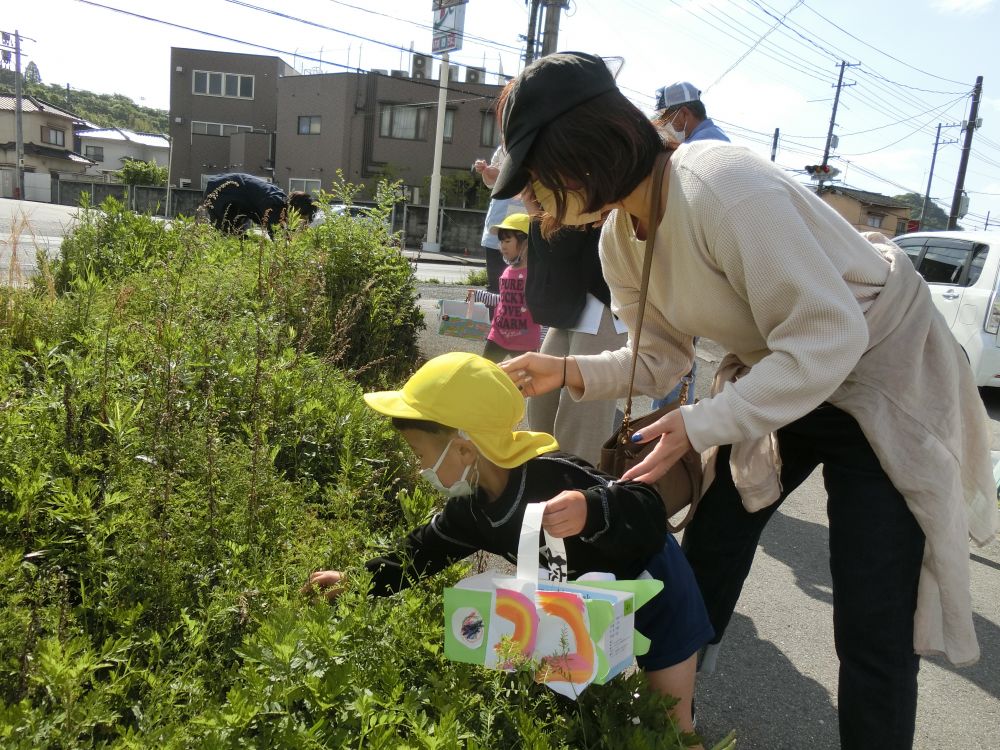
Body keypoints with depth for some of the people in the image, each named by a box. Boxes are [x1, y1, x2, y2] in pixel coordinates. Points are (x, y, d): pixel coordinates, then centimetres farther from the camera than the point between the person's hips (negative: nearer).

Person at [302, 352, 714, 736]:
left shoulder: (554, 476, -40)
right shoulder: (474, 506, -12)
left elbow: (648, 518, -44)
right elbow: (425, 551, 4)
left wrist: (591, 512, -64)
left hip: (652, 593, -6)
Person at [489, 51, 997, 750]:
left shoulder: (720, 187, -32)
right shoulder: (620, 240, -5)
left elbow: (831, 336, -32)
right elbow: (663, 356, 1)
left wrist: (701, 424, -33)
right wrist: (571, 372, -14)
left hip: (886, 372, -7)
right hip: (783, 377, 8)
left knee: (874, 631, -7)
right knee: (707, 556, 12)